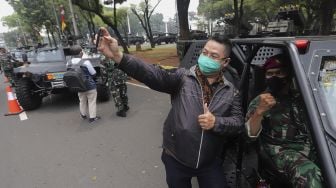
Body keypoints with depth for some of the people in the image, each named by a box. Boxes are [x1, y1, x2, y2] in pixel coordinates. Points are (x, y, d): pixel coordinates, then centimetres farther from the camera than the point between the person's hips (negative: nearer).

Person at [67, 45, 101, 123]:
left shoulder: (68, 64, -6)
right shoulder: (86, 62, -22)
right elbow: (93, 73, -12)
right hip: (90, 85, -5)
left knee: (82, 101, 22)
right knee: (92, 102, 7)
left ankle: (83, 115, 39)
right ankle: (92, 117, 13)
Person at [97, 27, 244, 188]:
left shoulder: (231, 92, -1)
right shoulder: (183, 77, -10)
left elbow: (239, 122, -2)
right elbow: (156, 75, -25)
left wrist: (216, 122, -22)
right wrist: (119, 57, -38)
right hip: (176, 159, -1)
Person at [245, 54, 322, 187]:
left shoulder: (300, 98, 15)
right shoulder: (259, 101, 4)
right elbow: (250, 134, -9)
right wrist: (259, 112, -26)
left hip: (310, 148, 5)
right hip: (282, 151, -4)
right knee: (309, 173, -31)